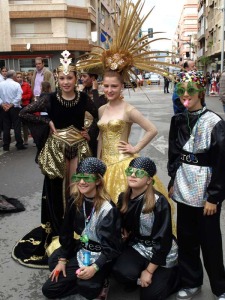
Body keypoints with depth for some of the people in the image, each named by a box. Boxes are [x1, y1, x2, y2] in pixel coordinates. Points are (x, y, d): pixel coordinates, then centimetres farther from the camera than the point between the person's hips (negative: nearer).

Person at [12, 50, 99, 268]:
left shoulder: (83, 98, -1)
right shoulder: (50, 99, -6)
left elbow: (99, 116, 15)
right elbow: (24, 113, -4)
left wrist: (91, 133, 2)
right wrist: (47, 121, -8)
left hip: (79, 147, 2)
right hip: (56, 148, -1)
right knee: (58, 188, 6)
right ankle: (58, 229, 24)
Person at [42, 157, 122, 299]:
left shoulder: (108, 209, -21)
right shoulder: (75, 201, -4)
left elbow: (111, 247, -17)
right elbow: (66, 232, 7)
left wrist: (94, 267, -28)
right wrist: (62, 260, 4)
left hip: (100, 257, -5)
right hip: (79, 251, 6)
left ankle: (95, 282, 5)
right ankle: (89, 284, 9)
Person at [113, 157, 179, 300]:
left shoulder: (160, 202, -23)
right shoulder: (123, 198, -5)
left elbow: (163, 239, -20)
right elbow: (122, 225, 13)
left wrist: (149, 270, -16)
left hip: (162, 252, -4)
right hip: (137, 246, 4)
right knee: (120, 272, -26)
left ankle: (175, 272, 22)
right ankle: (139, 279, 9)